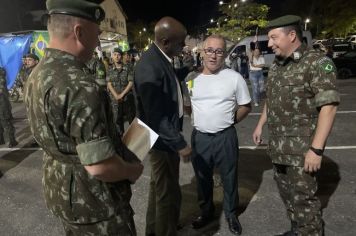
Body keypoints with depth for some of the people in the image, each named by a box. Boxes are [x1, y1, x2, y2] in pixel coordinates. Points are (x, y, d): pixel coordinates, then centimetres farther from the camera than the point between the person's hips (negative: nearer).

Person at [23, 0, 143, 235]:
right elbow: (99, 166, -33)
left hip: (59, 190, 8)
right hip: (92, 201, -8)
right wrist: (132, 170, -13)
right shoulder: (79, 86, -31)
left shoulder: (37, 75, 1)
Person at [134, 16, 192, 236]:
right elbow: (157, 117, -26)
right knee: (169, 193, 8)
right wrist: (180, 144, -20)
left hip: (166, 134, 10)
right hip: (163, 138, -10)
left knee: (160, 186, 25)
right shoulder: (150, 68, -27)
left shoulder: (160, 58, 3)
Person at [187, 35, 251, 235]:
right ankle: (207, 212, 42)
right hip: (199, 137, 3)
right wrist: (201, 119, 4)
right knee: (203, 178, 19)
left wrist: (229, 121, 0)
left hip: (225, 137, -2)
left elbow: (246, 106, 3)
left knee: (229, 178, 15)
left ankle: (231, 213, 39)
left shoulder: (234, 78, -7)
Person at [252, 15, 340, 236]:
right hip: (278, 145, 7)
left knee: (303, 198, 3)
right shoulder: (277, 65, 9)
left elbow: (328, 107, -19)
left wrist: (316, 149, -23)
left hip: (302, 148, -7)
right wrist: (260, 125, 19)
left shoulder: (318, 63, -13)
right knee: (286, 192, 19)